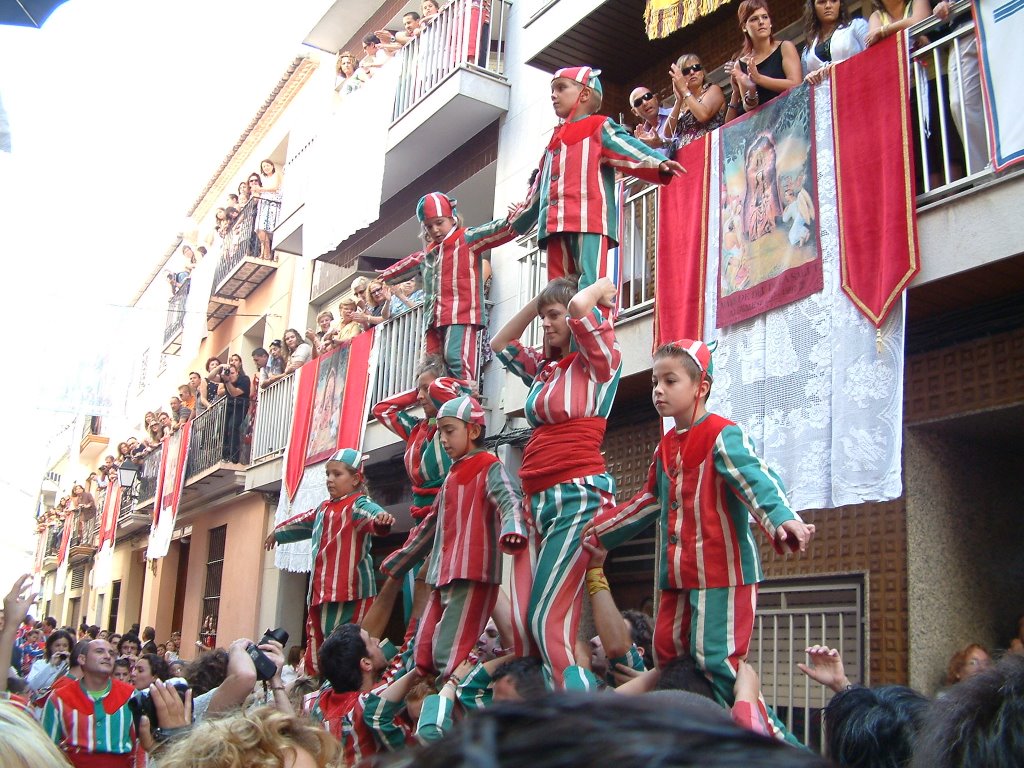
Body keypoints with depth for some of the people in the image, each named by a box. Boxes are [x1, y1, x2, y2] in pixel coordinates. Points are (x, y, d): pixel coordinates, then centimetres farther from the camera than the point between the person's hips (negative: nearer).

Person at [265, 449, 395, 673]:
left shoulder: (359, 504, -7)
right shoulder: (324, 509, 20)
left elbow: (372, 513, -31)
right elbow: (303, 522, 41)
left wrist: (381, 519, -55)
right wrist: (279, 532, 59)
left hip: (349, 591, -9)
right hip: (321, 590, 9)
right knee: (317, 647, 11)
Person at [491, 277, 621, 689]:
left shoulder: (598, 361, -1)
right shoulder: (543, 367, 19)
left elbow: (579, 306, -17)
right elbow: (500, 343, 32)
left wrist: (602, 287, 4)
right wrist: (538, 300, 23)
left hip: (578, 499, -7)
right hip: (538, 501, 7)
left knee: (547, 620, -13)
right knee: (521, 621, 0)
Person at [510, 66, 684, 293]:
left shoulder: (599, 127, 9)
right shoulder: (554, 142, 30)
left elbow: (628, 148, -6)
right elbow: (539, 188, 36)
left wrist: (659, 163, -24)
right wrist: (519, 220, 41)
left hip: (589, 221, -7)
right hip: (555, 227, 7)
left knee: (590, 288, -18)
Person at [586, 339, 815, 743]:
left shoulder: (723, 436, -12)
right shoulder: (666, 447, 15)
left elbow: (757, 481, -27)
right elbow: (649, 502, 26)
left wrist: (785, 520, -47)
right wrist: (597, 530, 30)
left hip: (723, 573, -9)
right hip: (678, 574, 9)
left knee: (716, 664, -12)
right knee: (668, 656, 12)